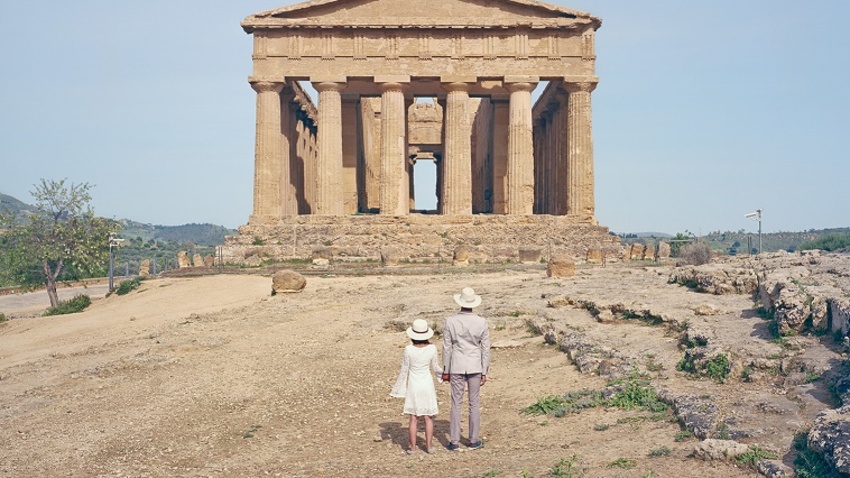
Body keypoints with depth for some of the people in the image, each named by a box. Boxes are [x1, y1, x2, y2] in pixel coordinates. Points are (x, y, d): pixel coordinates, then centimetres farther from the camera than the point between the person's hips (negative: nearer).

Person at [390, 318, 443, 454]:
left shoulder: (408, 350, -15)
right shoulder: (432, 349, -11)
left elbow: (404, 371, -7)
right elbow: (435, 368, 3)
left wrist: (398, 389, 5)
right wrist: (444, 373, 25)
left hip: (413, 387, -1)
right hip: (427, 385, 1)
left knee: (413, 418, 8)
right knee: (428, 418, 10)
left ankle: (413, 447, 11)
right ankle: (429, 446, 14)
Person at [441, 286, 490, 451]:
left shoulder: (450, 321, -10)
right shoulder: (481, 322, -7)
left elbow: (447, 348, -5)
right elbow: (485, 349, -3)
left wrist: (445, 371, 5)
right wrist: (484, 372, 5)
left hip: (457, 367, -1)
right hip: (475, 367, 1)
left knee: (456, 403, 7)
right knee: (474, 403, 11)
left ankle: (454, 442, 10)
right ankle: (474, 440, 17)